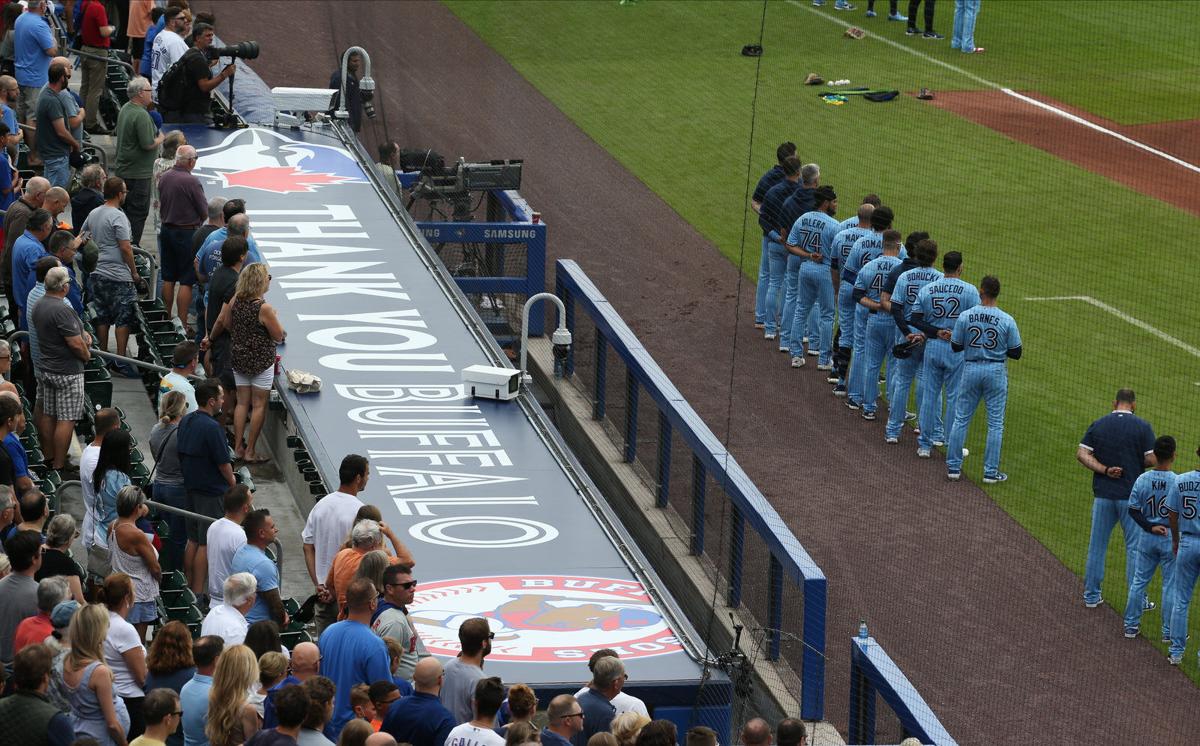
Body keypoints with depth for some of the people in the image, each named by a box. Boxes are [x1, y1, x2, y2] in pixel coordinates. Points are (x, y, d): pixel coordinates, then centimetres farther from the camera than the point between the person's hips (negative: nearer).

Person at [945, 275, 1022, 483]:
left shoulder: (965, 316, -8)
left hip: (971, 370, 1)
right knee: (995, 423, 7)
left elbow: (956, 347, 0)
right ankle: (991, 472, 7)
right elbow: (1016, 353, -4)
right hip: (996, 372, -1)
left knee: (961, 419, 12)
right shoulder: (1007, 320, -10)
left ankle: (953, 466, 14)